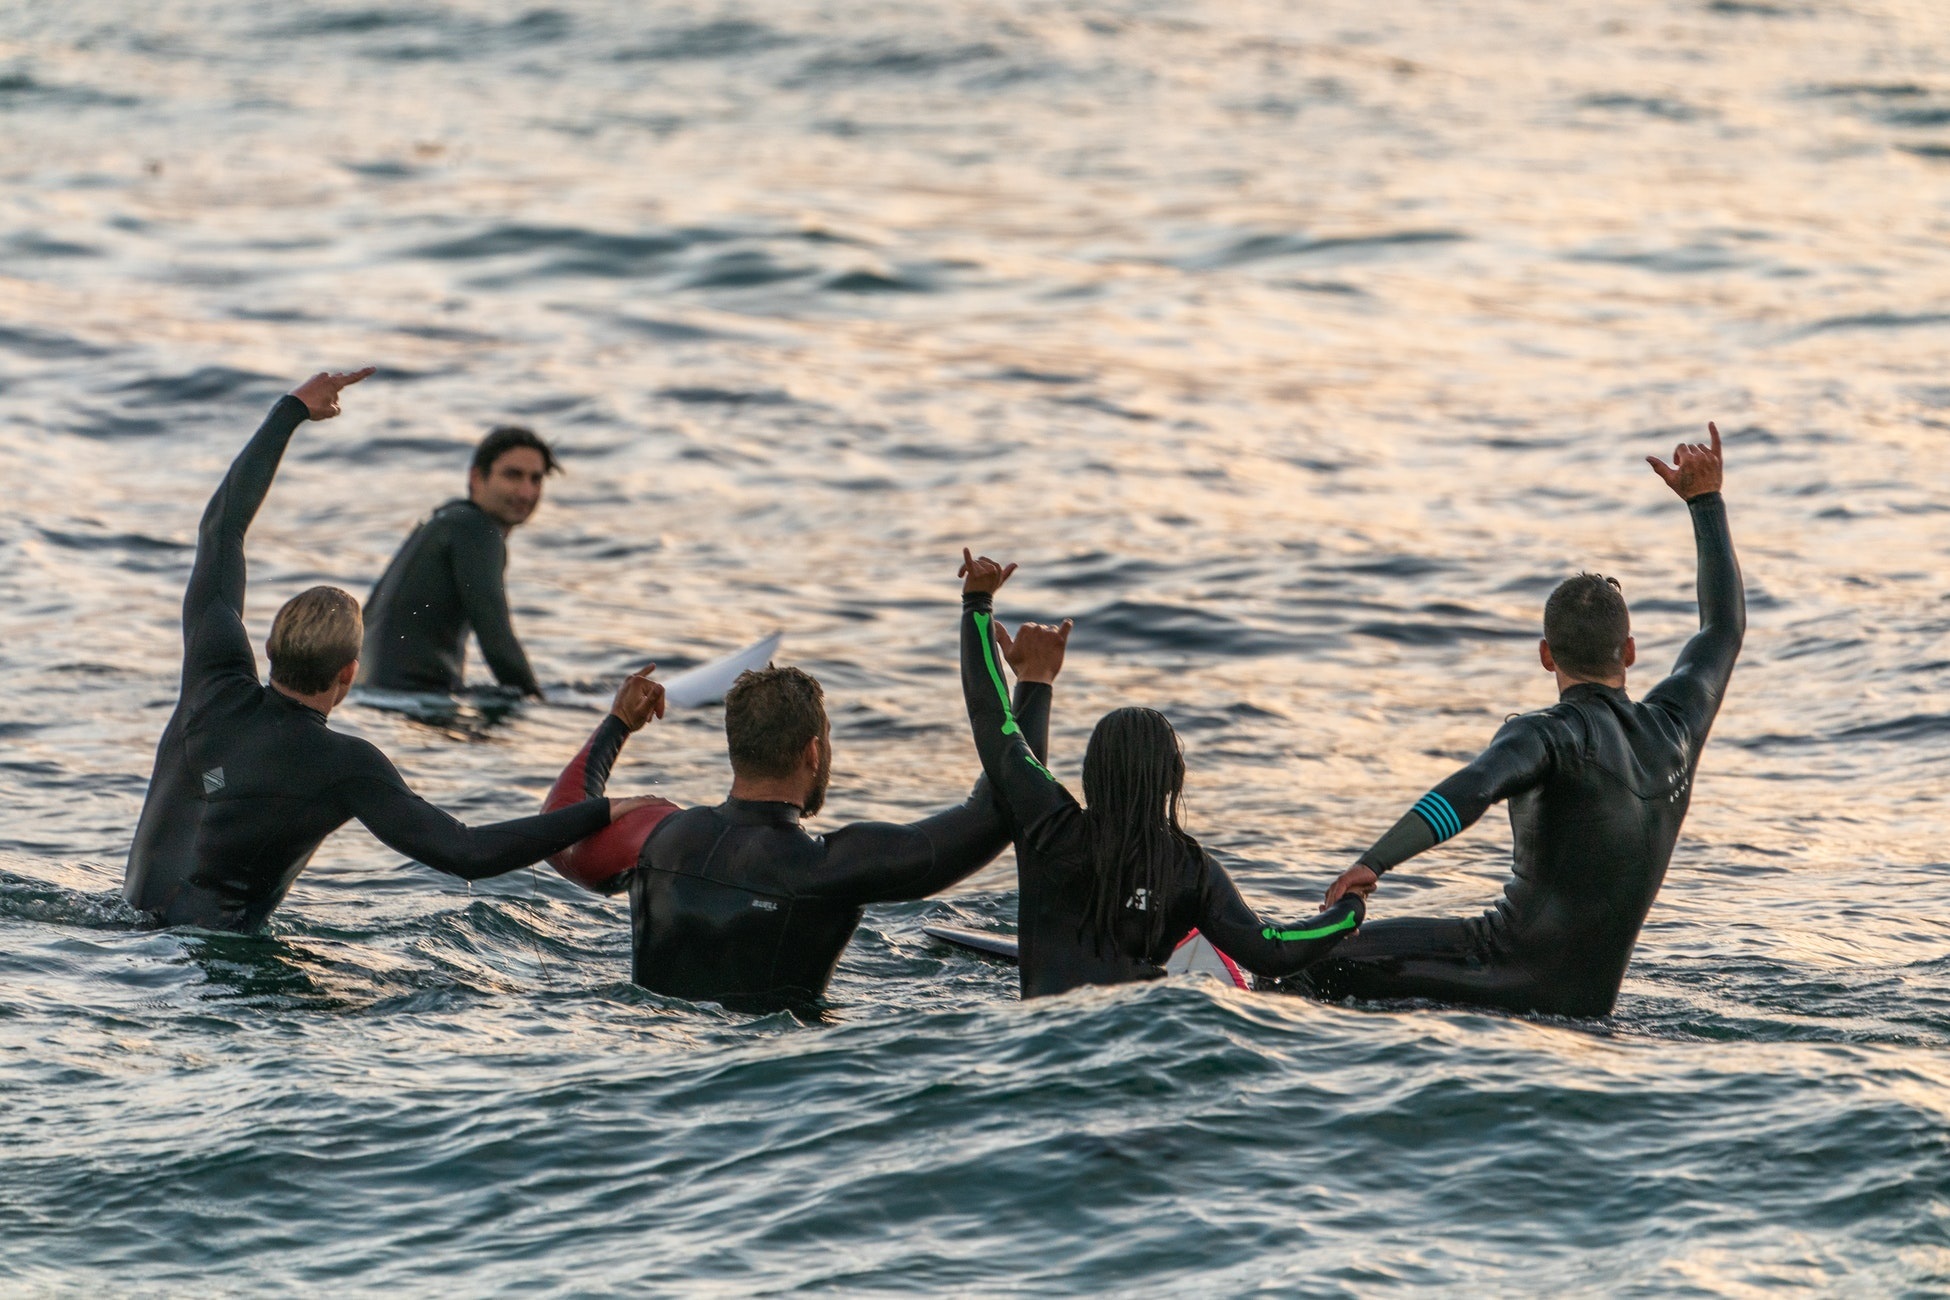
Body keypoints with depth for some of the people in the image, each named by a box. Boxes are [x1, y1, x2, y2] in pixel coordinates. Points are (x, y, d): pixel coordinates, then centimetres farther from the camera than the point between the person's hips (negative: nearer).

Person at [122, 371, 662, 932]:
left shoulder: (219, 685, -3)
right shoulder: (345, 768, -18)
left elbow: (221, 527, 10)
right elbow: (465, 854, -23)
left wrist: (291, 411, 19)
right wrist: (600, 814, -18)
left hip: (137, 918, 6)